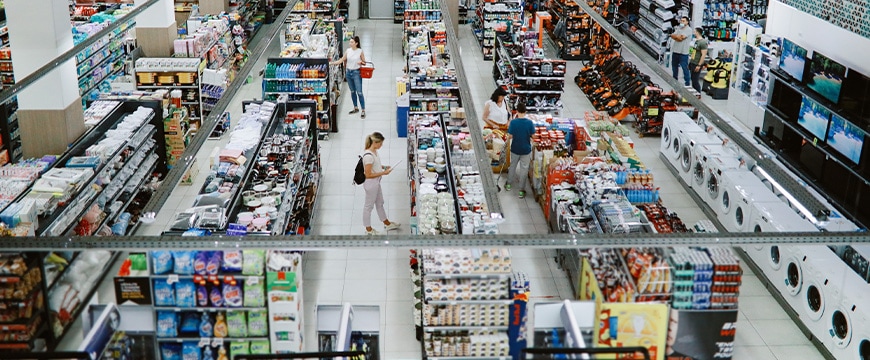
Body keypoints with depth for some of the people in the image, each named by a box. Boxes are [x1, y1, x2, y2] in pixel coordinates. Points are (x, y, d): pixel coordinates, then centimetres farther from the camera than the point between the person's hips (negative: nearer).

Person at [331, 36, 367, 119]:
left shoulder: (360, 51, -7)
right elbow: (341, 60, 6)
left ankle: (363, 111, -1)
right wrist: (331, 63, 3)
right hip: (348, 72, 5)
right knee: (352, 91, 15)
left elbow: (364, 63, -1)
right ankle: (356, 108, 29)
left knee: (359, 92, -6)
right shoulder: (348, 51, 2)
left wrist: (361, 62, -21)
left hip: (357, 73, -5)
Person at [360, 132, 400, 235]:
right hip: (370, 184, -10)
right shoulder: (368, 156, -30)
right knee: (369, 206, 10)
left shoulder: (374, 151, -2)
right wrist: (383, 173, -22)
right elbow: (368, 175, -27)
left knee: (380, 203, 25)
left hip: (376, 182, 10)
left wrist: (383, 167, 1)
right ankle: (368, 229, 28)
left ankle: (387, 224, 43)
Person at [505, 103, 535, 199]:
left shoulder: (513, 122, -17)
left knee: (512, 166, 23)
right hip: (526, 149, -1)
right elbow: (532, 135, -6)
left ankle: (509, 184, 38)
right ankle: (521, 190, 14)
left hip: (515, 149, 1)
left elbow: (510, 136, -12)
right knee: (524, 169, 10)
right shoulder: (529, 122, -15)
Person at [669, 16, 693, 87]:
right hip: (675, 51, 7)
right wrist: (678, 37, -14)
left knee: (685, 68, -7)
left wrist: (675, 36, 0)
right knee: (674, 66, 17)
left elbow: (681, 37, -16)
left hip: (683, 52, -7)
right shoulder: (678, 28, 14)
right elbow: (672, 35, 2)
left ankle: (687, 83, -3)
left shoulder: (689, 29, -7)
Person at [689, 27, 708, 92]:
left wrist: (699, 65, -22)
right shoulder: (696, 41, 13)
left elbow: (703, 55, -20)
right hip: (692, 63, 9)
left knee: (695, 80, -5)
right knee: (693, 79, 13)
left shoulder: (703, 42, -16)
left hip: (697, 65, -9)